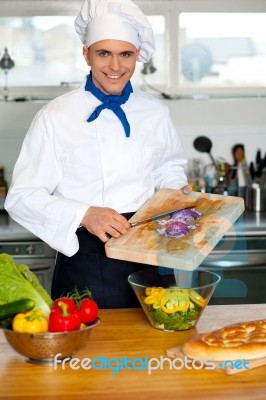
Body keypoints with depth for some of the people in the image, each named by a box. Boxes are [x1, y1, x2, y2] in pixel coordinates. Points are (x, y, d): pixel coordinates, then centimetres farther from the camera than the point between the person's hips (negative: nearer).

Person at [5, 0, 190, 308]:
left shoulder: (155, 112, 6)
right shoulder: (55, 117, -7)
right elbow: (22, 197, -10)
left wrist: (180, 191, 1)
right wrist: (84, 215, -23)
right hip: (86, 266, -4)